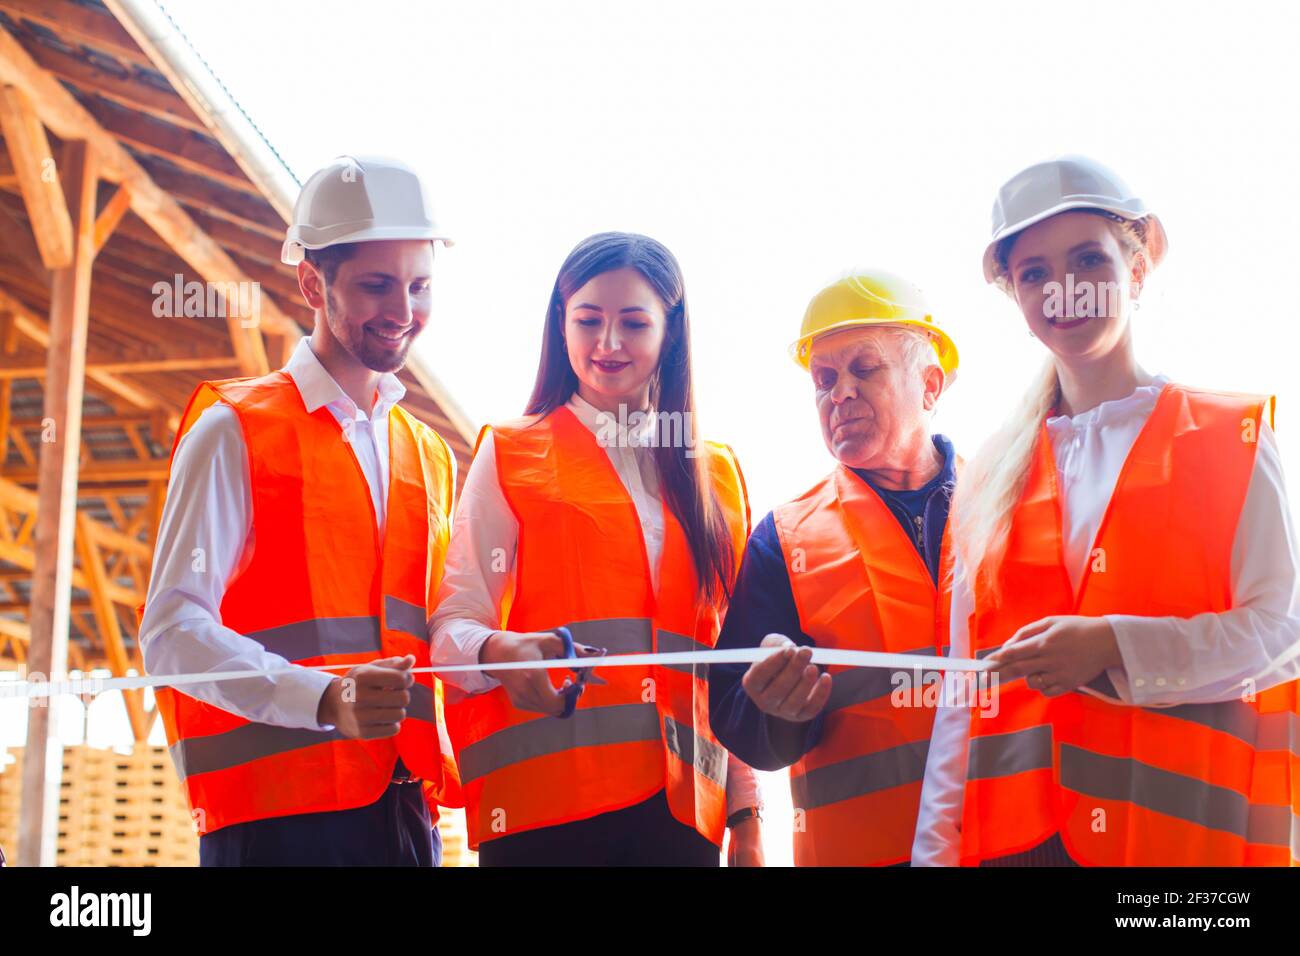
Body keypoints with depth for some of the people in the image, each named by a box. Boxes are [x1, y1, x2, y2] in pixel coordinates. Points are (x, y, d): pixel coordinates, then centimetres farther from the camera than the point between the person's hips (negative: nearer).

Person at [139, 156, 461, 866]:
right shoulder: (235, 430, -2)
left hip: (403, 806, 5)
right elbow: (172, 631, -10)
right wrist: (326, 700, -24)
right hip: (276, 813, -5)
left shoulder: (429, 456, 17)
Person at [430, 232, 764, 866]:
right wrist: (498, 651, -24)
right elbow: (453, 624, -1)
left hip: (677, 807, 3)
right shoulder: (510, 455, 8)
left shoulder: (716, 475, 17)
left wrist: (746, 815, 8)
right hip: (543, 803, -2)